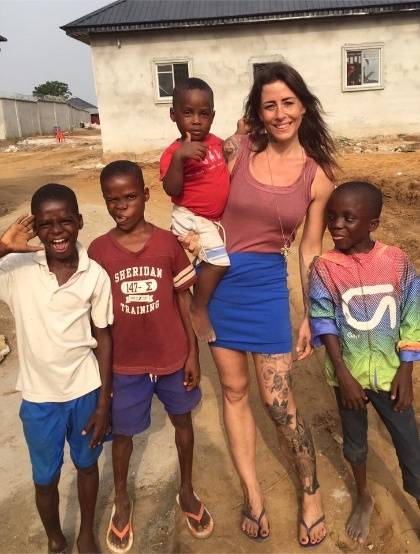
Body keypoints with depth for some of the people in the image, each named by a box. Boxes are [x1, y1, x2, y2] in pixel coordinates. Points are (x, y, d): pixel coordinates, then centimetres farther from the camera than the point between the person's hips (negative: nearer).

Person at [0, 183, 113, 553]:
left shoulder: (95, 275, -12)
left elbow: (103, 338, -5)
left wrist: (104, 403, -4)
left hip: (85, 390, 0)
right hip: (39, 396, 0)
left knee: (87, 465, 22)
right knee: (45, 479, 18)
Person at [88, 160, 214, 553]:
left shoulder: (168, 243, -9)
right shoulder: (98, 251, -9)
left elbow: (184, 299, -2)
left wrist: (193, 353, -2)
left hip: (172, 357, 1)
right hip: (124, 363, 0)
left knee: (182, 420, 19)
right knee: (122, 432, 16)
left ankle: (187, 490, 44)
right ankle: (121, 500, 43)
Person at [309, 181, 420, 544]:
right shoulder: (325, 268, -13)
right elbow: (325, 323, -11)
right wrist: (343, 375, -14)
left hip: (390, 373, 0)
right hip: (349, 374, 0)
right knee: (355, 440, 21)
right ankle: (364, 498, 47)